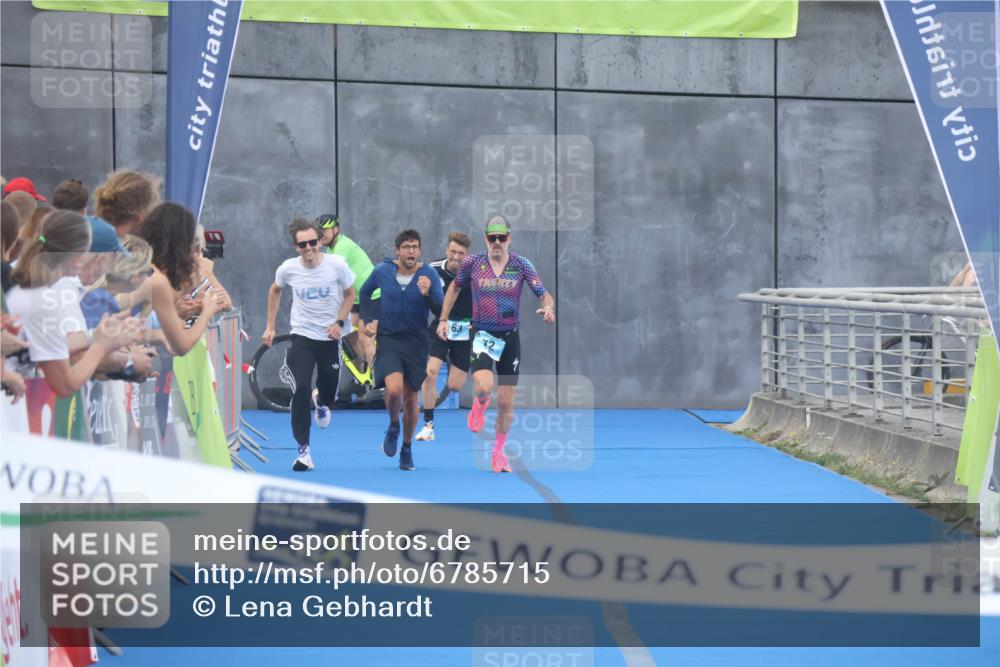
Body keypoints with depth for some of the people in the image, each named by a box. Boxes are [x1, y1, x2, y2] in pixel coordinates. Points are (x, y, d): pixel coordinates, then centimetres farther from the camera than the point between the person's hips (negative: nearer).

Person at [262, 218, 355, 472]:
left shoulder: (337, 264, -13)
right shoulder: (288, 268, -9)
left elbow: (350, 293, 3)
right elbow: (275, 291, 13)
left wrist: (339, 322, -10)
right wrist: (270, 327, 12)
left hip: (330, 336, 0)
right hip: (302, 336, 0)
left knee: (329, 391, 11)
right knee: (300, 391, -15)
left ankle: (321, 402, 53)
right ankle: (304, 450, -8)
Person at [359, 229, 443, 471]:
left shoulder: (429, 275, -7)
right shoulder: (382, 271, -3)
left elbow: (440, 310, -13)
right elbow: (364, 292, 17)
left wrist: (427, 294, -30)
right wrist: (369, 320, 9)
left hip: (416, 344, 1)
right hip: (387, 341, -1)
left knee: (410, 400, 9)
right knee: (394, 389, -23)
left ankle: (406, 448, 31)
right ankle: (393, 426, 9)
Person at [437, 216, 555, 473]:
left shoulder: (522, 265, -3)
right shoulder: (472, 262, -2)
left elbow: (544, 294, -6)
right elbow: (455, 287, 16)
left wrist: (548, 308, -29)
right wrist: (444, 319, 11)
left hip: (509, 337, 1)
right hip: (482, 334, -1)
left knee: (506, 402, 5)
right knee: (484, 388, -26)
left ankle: (498, 452, 26)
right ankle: (480, 405, 14)